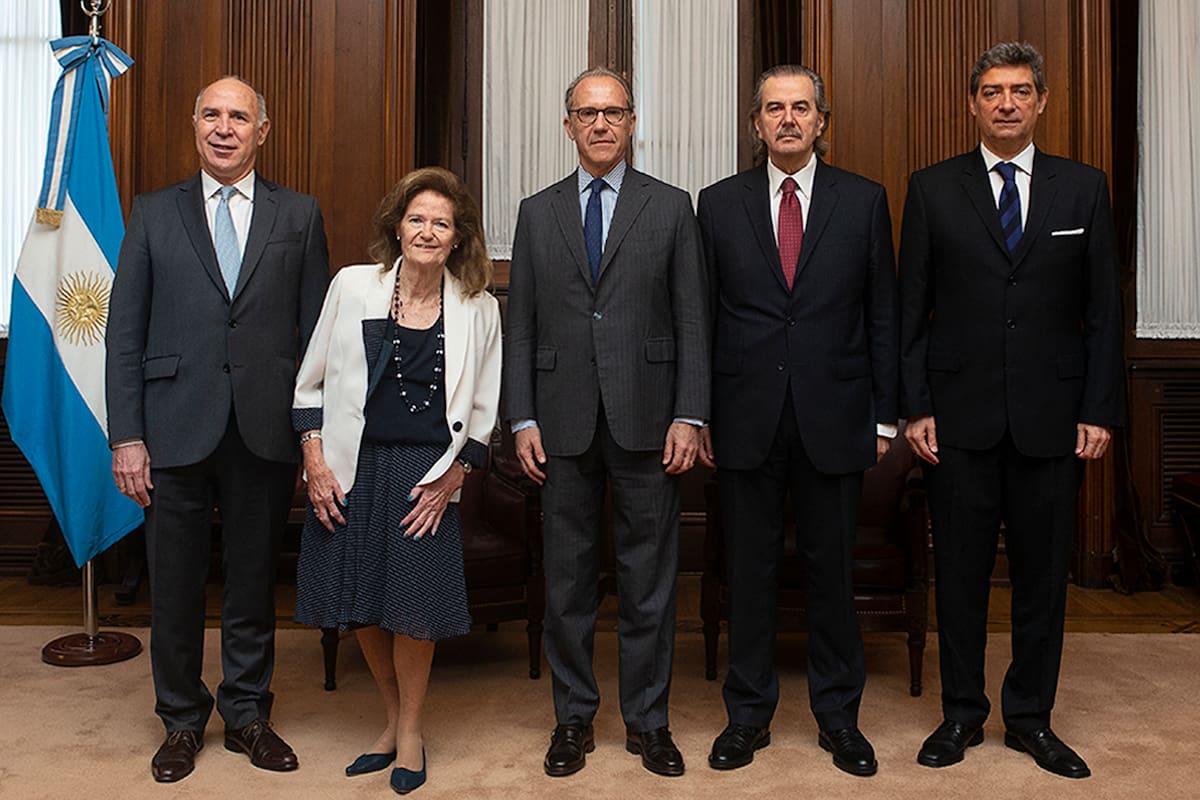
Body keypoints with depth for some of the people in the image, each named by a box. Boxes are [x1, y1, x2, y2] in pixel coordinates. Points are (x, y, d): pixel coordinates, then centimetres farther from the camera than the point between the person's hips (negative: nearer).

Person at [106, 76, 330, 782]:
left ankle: (248, 713, 29)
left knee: (255, 578, 11)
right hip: (176, 428, 0)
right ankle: (182, 720, 29)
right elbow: (125, 333, 3)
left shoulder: (299, 216, 6)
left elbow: (316, 329, 3)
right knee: (176, 583, 10)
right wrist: (126, 435, -4)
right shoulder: (154, 214, 7)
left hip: (267, 430, 0)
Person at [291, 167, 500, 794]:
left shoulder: (478, 308, 1)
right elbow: (311, 381, 6)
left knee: (413, 607, -1)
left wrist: (450, 477, -5)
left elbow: (482, 411, 5)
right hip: (350, 469, 2)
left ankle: (411, 733, 24)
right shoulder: (352, 286, 1)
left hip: (426, 476, -1)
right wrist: (314, 461, -3)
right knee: (361, 604, 9)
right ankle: (392, 719, 34)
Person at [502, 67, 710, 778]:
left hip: (646, 419, -1)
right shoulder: (537, 213, 10)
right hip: (564, 423, 2)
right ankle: (574, 718, 25)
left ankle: (649, 720, 22)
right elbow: (521, 325, 8)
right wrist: (522, 419, 1)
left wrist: (690, 417, -7)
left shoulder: (671, 208, 5)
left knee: (650, 578, 6)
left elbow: (692, 320, 1)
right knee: (569, 578, 10)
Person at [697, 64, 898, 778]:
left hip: (833, 416, 0)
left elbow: (883, 313, 5)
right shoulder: (719, 204, 6)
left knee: (833, 568, 9)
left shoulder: (864, 201, 5)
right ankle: (749, 713, 25)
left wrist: (884, 415, 1)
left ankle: (839, 715, 27)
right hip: (746, 417, 0)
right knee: (750, 569, 9)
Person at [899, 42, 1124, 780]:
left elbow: (1104, 308, 5)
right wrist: (915, 407, -4)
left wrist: (1100, 410, -1)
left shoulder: (1085, 188, 7)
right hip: (960, 414, -1)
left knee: (1043, 572, 9)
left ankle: (1031, 718, 25)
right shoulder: (933, 190, 4)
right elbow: (912, 309, 2)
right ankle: (962, 714, 23)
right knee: (960, 570, 7)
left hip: (1050, 415, 1)